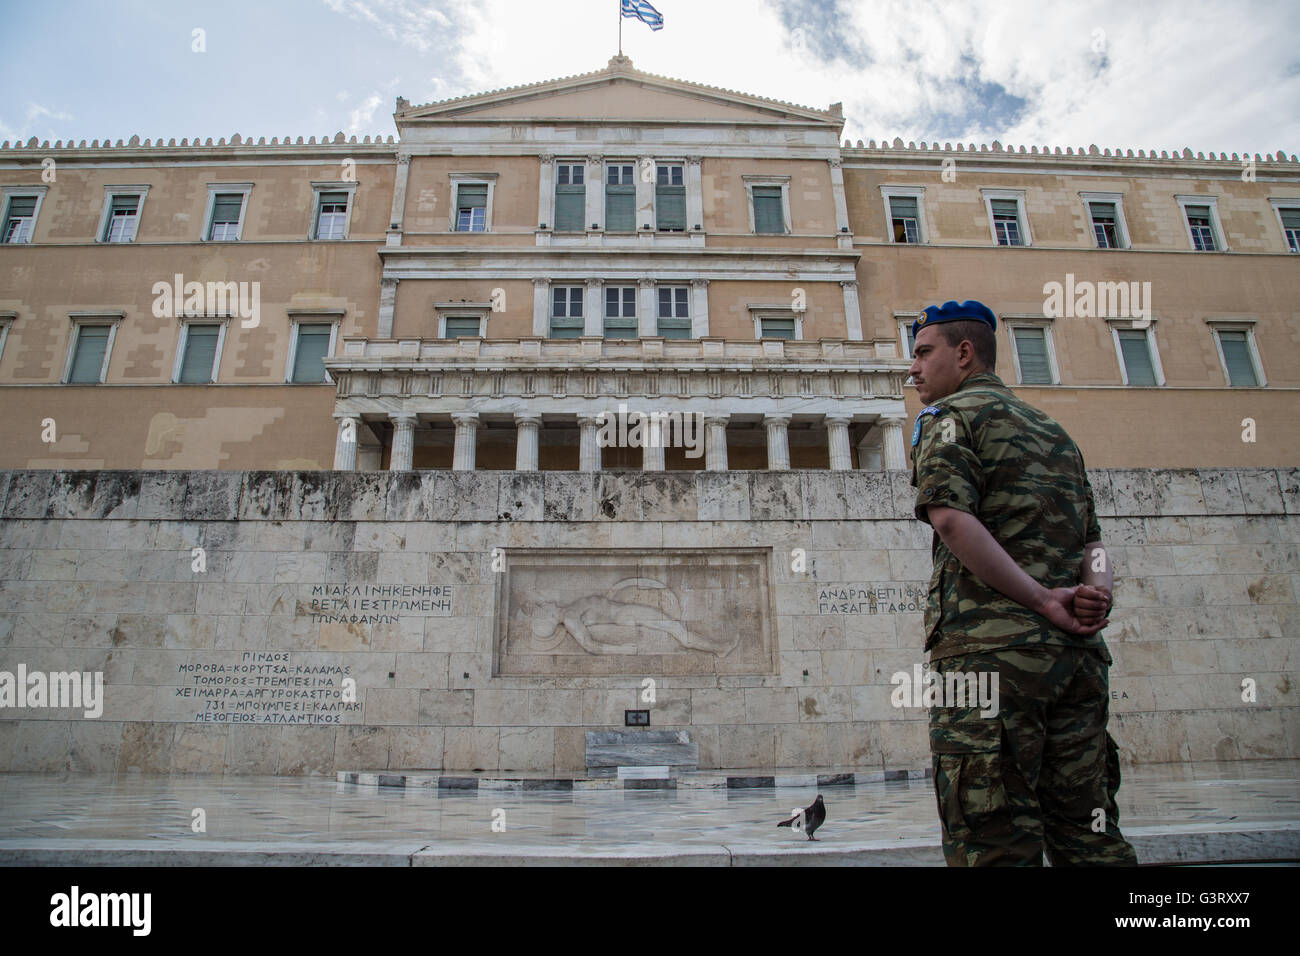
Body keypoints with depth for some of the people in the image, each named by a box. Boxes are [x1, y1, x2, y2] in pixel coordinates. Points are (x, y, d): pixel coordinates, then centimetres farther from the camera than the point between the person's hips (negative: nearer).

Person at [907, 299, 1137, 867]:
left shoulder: (950, 416, 1)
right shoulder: (1055, 432, 25)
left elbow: (951, 518, -17)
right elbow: (1092, 542, 18)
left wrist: (1041, 598, -13)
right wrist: (1095, 594, -1)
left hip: (991, 647, -8)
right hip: (1077, 651, 8)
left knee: (994, 842, -4)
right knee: (1090, 835, 11)